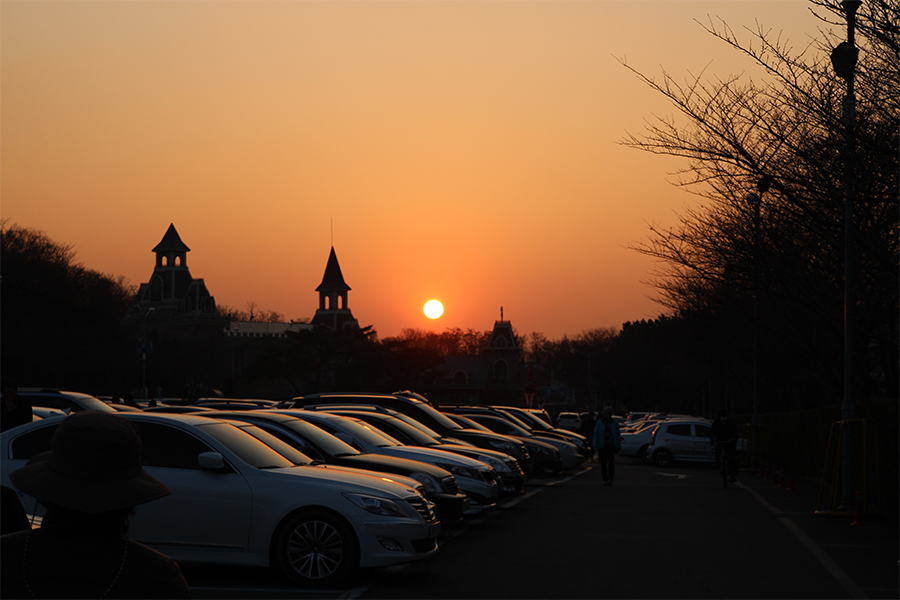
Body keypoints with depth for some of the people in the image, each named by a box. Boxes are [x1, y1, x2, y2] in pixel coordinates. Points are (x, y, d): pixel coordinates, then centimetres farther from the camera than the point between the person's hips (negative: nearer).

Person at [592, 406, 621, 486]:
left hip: (611, 446, 0)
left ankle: (610, 480, -17)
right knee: (603, 463, 4)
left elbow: (617, 435, 7)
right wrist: (596, 446, -11)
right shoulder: (599, 423, 1)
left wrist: (618, 447, 5)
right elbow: (596, 435, -2)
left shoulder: (615, 423, 4)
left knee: (611, 462, -13)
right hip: (602, 446, 0)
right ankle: (605, 480, 14)